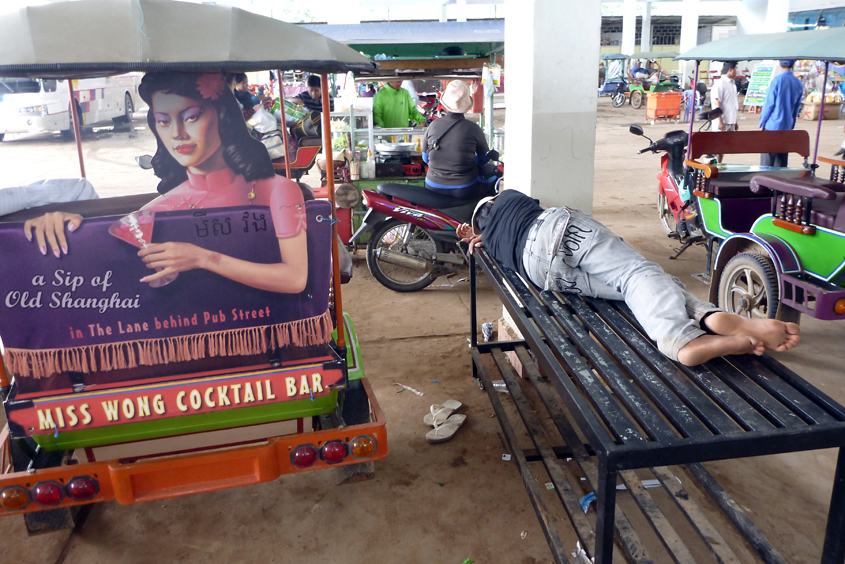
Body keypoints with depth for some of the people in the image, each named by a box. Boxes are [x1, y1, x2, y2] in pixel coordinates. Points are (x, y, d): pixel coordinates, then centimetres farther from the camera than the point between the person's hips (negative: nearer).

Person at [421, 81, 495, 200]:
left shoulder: (433, 125, -5)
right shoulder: (473, 129, -13)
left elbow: (426, 158, 7)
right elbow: (484, 160, 2)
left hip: (434, 188, 3)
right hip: (465, 190, -3)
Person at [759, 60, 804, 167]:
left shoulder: (777, 80, -11)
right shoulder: (799, 84, 7)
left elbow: (769, 104, -10)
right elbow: (797, 107, 14)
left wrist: (762, 123, -2)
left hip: (772, 126, -6)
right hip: (787, 127, 6)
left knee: (767, 160, -3)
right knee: (782, 162, 10)